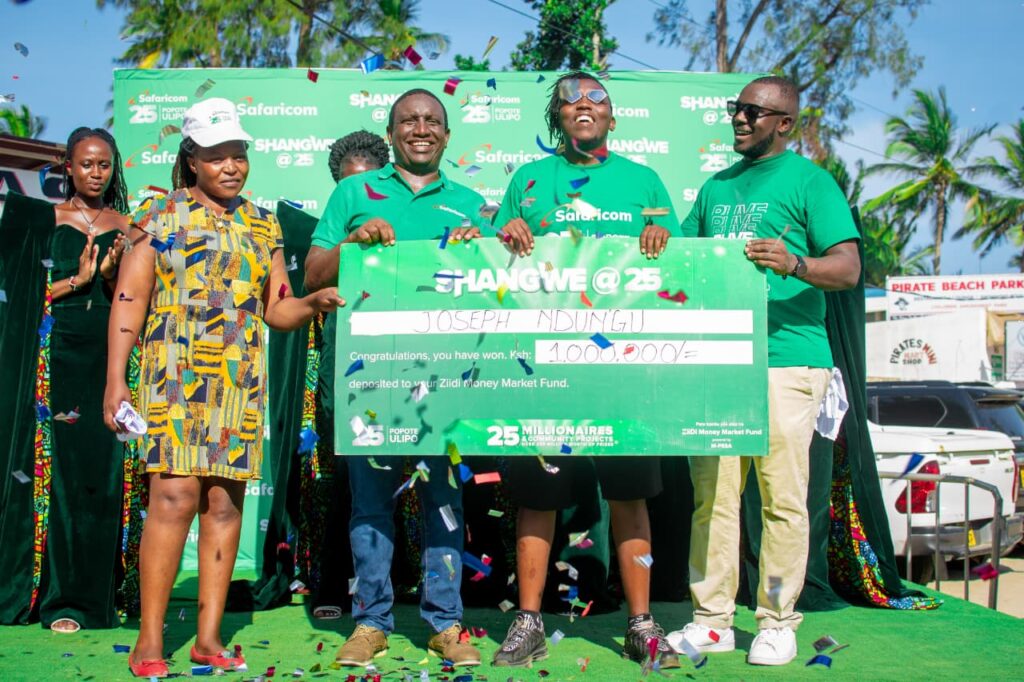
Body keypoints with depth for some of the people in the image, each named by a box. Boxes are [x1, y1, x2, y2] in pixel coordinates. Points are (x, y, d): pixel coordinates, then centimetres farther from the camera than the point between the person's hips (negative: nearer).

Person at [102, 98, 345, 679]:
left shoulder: (263, 225, 15)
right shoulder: (160, 215, 5)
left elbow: (277, 309, 16)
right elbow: (130, 299, 2)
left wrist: (315, 304, -5)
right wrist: (116, 379, -5)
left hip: (241, 383, 4)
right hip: (175, 374, -3)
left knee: (226, 501, 3)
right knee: (175, 494, -12)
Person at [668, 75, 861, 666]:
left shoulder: (810, 181, 4)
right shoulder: (717, 188, 22)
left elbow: (849, 268, -6)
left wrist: (793, 263, -24)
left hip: (787, 360, -5)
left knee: (783, 498, -3)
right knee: (712, 494, 4)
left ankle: (777, 623, 7)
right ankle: (713, 618, 12)